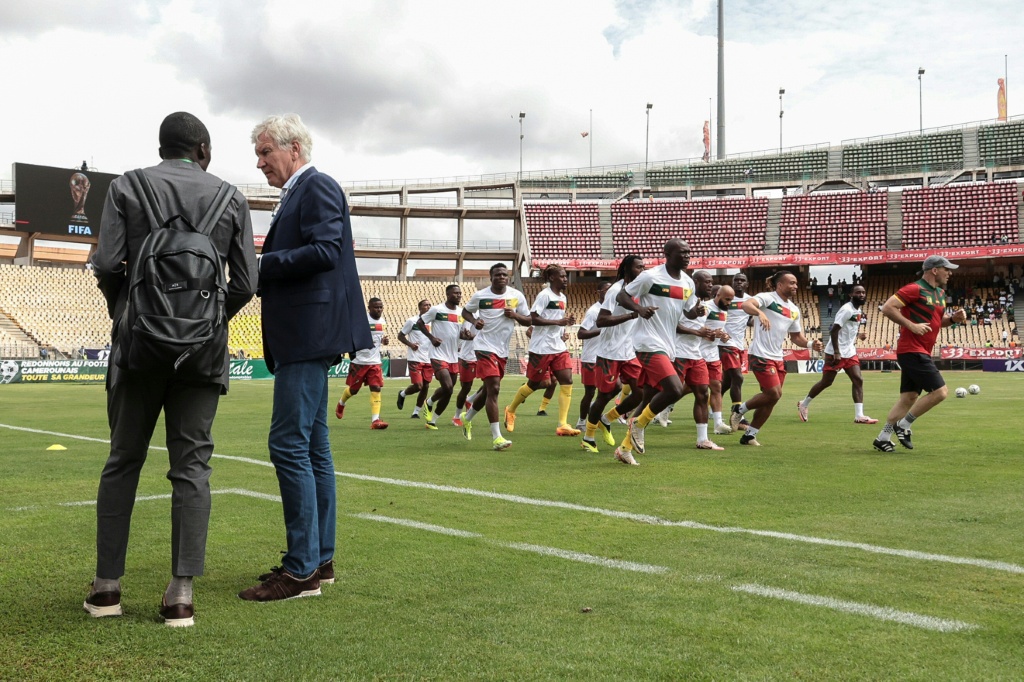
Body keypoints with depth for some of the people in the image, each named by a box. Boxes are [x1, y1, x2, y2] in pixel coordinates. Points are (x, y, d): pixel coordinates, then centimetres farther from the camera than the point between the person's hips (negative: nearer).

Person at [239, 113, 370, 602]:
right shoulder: (297, 195, 22)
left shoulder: (318, 187, -7)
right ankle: (320, 559, 18)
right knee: (312, 446, 11)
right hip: (303, 338, 11)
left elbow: (326, 250, -20)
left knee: (289, 443, -12)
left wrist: (262, 266, -15)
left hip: (311, 336, -11)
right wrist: (262, 275, 7)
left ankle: (302, 569, -7)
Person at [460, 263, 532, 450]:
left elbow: (529, 321, 6)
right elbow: (465, 311, 11)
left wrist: (515, 315, -14)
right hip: (485, 347, -5)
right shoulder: (480, 296, -6)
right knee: (494, 389, -16)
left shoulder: (517, 296, 1)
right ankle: (496, 437, -16)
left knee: (488, 390, 17)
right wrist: (474, 321, -10)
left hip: (503, 350, 5)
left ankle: (467, 418, 43)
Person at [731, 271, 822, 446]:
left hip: (777, 358, 8)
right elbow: (746, 304, -28)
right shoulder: (768, 298, -10)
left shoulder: (794, 310, 13)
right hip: (761, 356, -8)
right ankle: (740, 409, 8)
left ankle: (749, 435, 20)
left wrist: (810, 344, 1)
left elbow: (796, 336, 21)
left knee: (770, 399, 8)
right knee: (774, 394, -14)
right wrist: (760, 313, -48)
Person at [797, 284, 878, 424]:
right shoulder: (847, 309, -17)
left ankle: (859, 416, -5)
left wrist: (858, 335, 5)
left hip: (850, 352, 8)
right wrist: (836, 352, -23)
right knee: (826, 382, 1)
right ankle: (803, 404, 20)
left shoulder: (859, 311, 12)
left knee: (858, 380, -3)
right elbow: (834, 330, -21)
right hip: (835, 353, -8)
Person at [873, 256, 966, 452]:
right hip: (912, 351, -10)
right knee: (940, 391, -12)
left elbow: (939, 320, 28)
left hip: (922, 353, 10)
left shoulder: (940, 293, 16)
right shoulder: (915, 289, -12)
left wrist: (953, 318, 7)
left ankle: (883, 438, 14)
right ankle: (903, 425, -1)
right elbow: (887, 308, -18)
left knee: (909, 398, 9)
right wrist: (912, 325, -22)